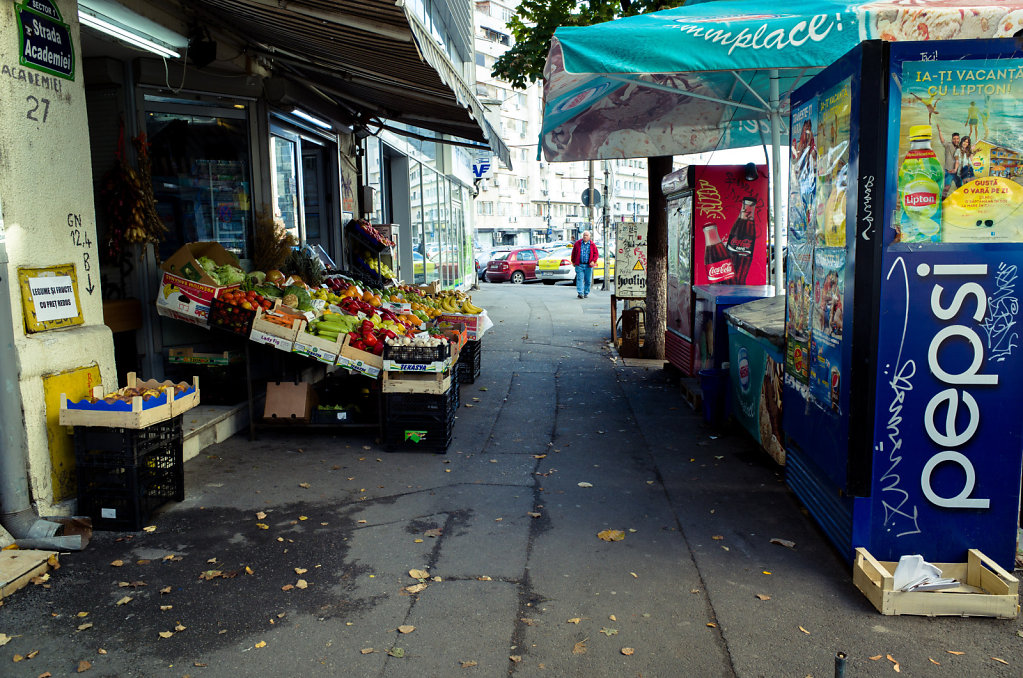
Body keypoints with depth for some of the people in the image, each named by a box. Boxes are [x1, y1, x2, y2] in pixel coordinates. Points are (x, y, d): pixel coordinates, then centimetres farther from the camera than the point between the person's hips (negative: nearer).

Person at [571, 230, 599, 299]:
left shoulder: (592, 245, 5)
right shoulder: (577, 243, 5)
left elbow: (596, 254, 6)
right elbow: (573, 253, 11)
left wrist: (593, 261, -9)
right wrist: (573, 261, 10)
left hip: (588, 265, 1)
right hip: (579, 265, -1)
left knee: (588, 280, 5)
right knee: (580, 279, -10)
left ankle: (586, 293, 16)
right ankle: (580, 293, -14)